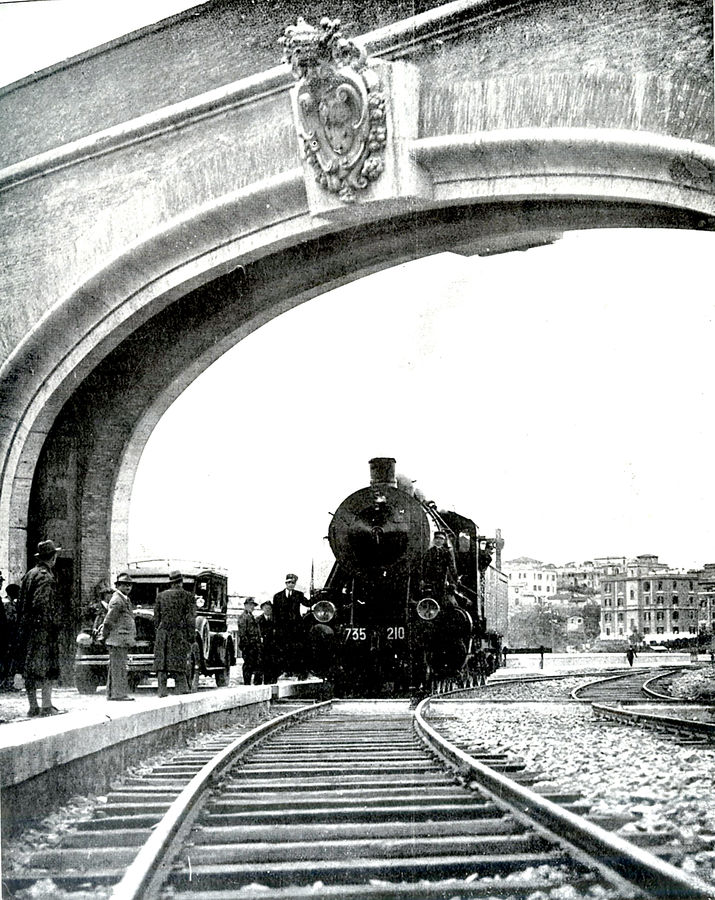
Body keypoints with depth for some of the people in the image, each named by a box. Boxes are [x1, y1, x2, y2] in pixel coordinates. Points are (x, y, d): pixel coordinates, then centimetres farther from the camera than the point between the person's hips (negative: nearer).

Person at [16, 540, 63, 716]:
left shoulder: (28, 574, 14)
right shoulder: (46, 577, -12)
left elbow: (21, 603, 15)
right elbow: (43, 604, -20)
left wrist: (23, 626, 17)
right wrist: (55, 624, -15)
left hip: (26, 628, 8)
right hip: (43, 629, -8)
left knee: (29, 670, 9)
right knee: (48, 668, -3)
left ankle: (33, 706, 12)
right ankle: (46, 706, -5)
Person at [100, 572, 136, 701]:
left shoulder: (125, 600, 19)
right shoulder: (117, 601, -14)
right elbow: (109, 621, -18)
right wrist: (104, 636, -10)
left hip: (123, 641, 10)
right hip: (118, 639, -10)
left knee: (114, 667, 12)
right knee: (119, 667, -9)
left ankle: (111, 693, 17)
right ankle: (119, 693, -8)